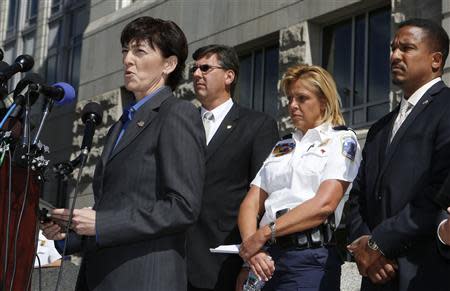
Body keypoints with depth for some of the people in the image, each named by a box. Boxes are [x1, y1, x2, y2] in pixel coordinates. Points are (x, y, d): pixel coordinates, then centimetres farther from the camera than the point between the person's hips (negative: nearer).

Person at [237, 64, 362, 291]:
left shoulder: (341, 140, 2)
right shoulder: (282, 147, 19)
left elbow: (324, 204, -13)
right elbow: (251, 204, 10)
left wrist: (264, 234, -14)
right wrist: (250, 247, -10)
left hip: (311, 258, -5)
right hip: (266, 258, 5)